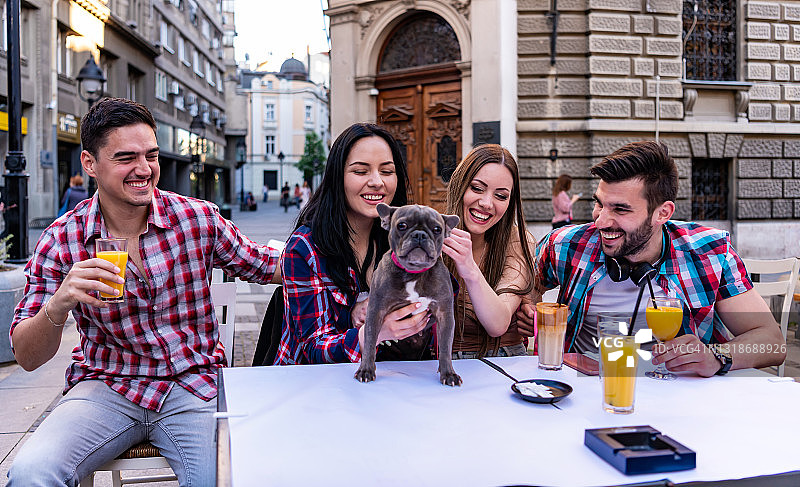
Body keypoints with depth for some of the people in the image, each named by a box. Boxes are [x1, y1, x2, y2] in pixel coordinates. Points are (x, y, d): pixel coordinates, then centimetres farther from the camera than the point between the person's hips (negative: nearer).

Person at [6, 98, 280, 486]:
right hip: (106, 387, 0)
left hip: (194, 382, 0)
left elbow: (261, 265, 12)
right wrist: (60, 303, -26)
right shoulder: (60, 242, -4)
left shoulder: (199, 218, -4)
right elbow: (27, 358, -5)